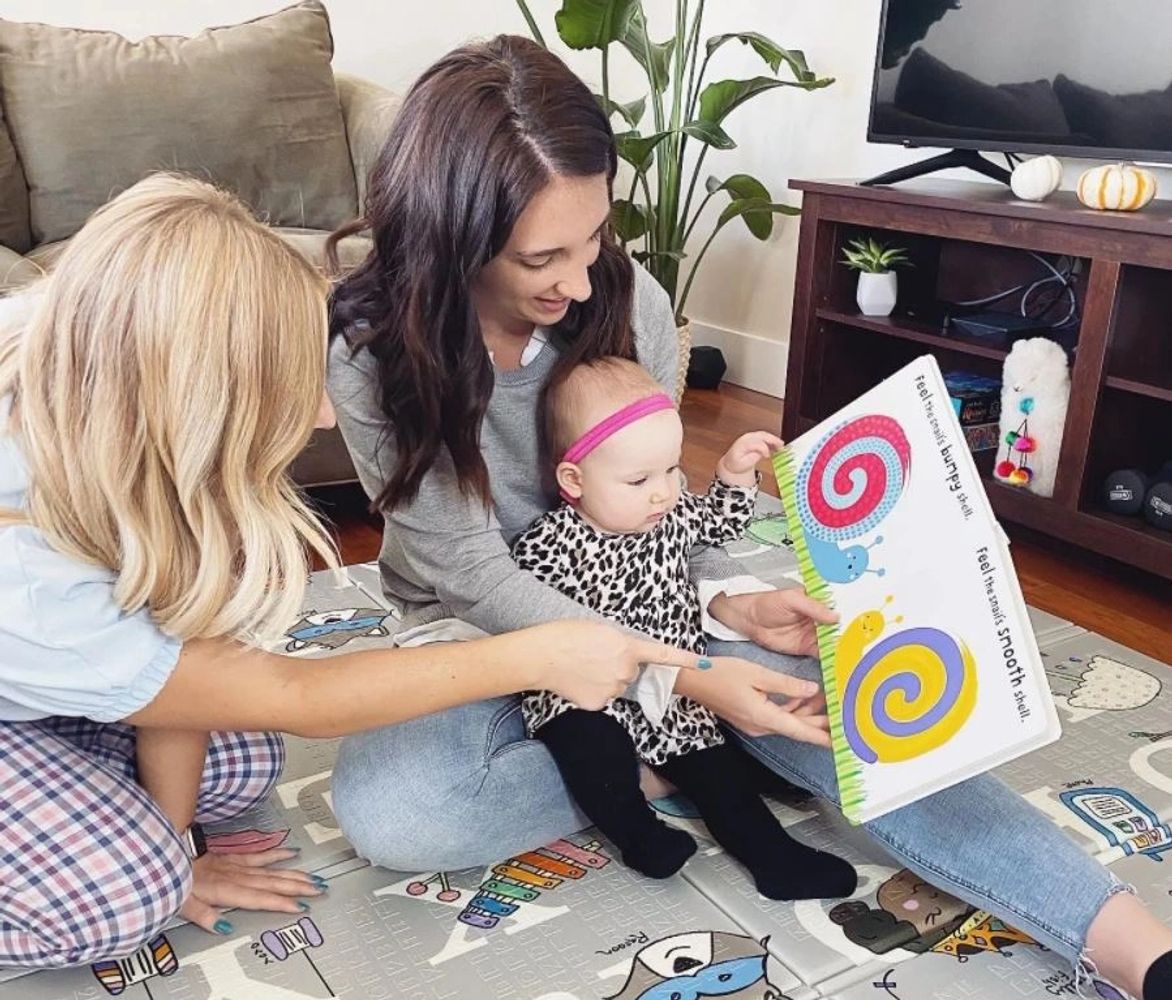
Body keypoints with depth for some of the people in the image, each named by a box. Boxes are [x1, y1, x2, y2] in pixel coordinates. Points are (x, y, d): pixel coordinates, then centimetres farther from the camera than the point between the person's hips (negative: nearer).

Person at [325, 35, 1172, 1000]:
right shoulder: (375, 356, -21)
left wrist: (731, 602, -19)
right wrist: (677, 679, -29)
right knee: (386, 812, -32)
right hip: (483, 627, -1)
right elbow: (477, 574, -21)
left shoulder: (632, 303, -14)